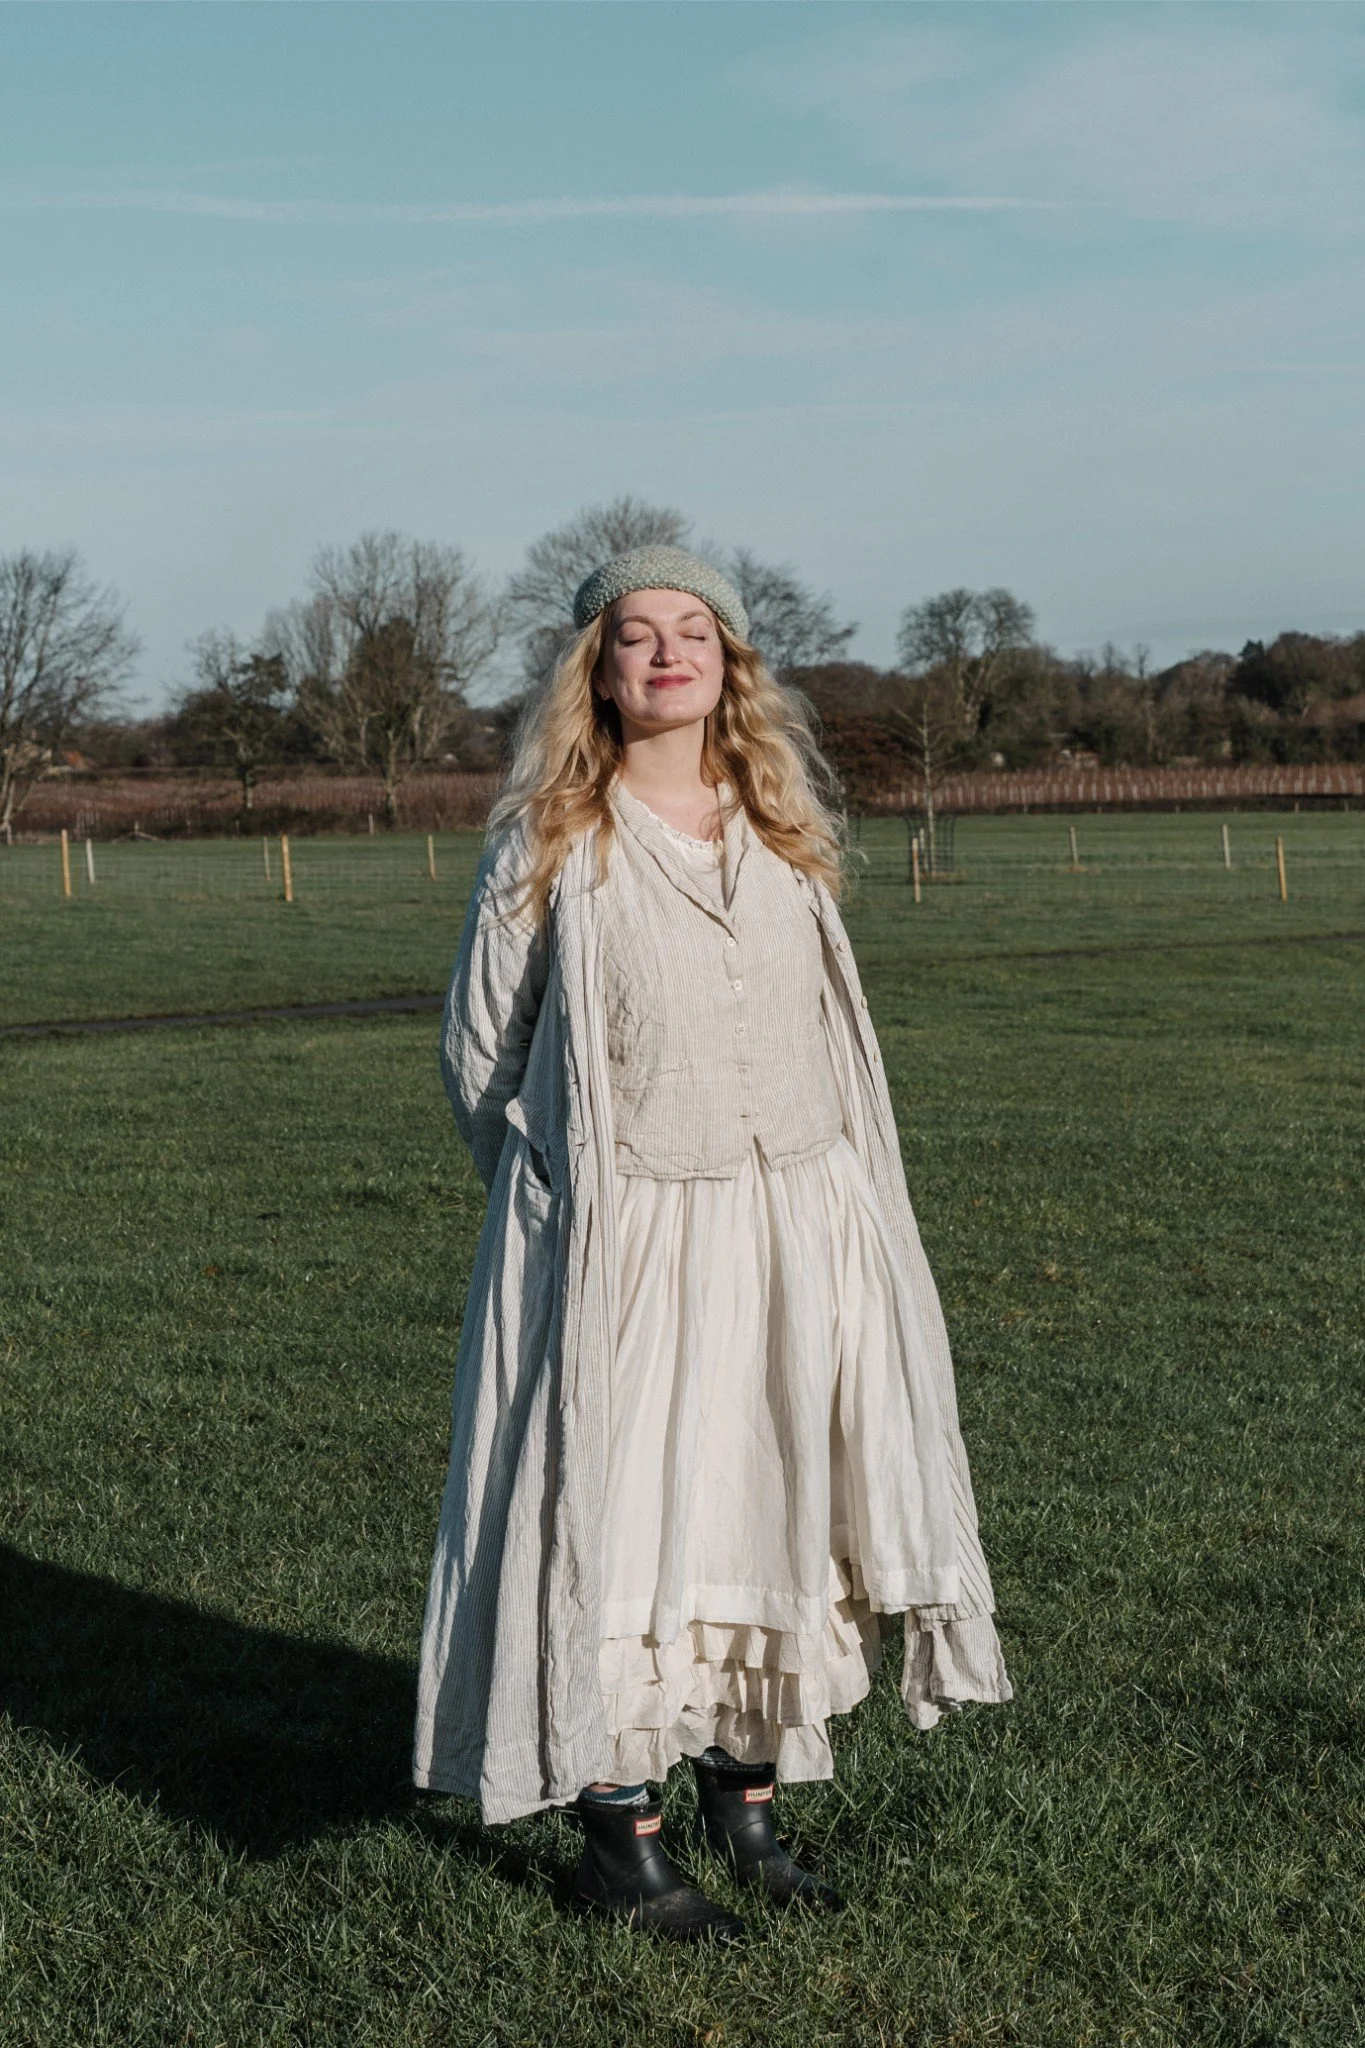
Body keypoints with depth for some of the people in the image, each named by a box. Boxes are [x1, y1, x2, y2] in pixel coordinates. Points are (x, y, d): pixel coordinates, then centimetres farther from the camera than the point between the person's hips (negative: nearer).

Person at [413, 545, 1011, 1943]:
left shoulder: (783, 831, 8)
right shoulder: (548, 841, -5)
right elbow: (480, 1050, 3)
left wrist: (789, 1205, 13)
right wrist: (579, 1192, 8)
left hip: (796, 1236, 4)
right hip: (622, 1250, -4)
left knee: (774, 1508, 10)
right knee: (622, 1522, -1)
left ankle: (746, 1796, 26)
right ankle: (617, 1842, 12)